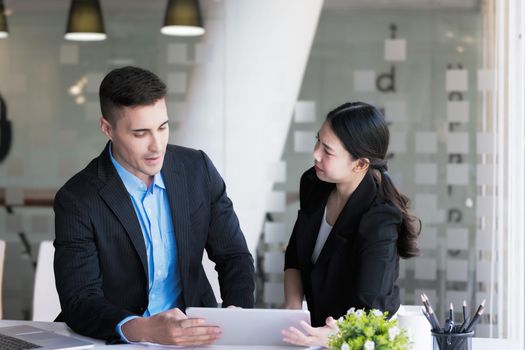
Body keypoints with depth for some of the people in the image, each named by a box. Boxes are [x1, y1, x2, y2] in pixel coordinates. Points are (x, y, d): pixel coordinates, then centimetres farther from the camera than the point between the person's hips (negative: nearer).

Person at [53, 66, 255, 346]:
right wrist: (145, 330, -36)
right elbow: (79, 301, -18)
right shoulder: (77, 200, -11)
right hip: (118, 341, -2)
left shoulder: (198, 169, -1)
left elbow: (234, 256, 7)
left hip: (194, 329, 2)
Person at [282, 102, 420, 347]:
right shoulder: (314, 184, -2)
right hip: (317, 329, 5)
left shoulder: (379, 219, -21)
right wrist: (293, 310, -7)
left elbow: (369, 307, -27)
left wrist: (335, 336, -47)